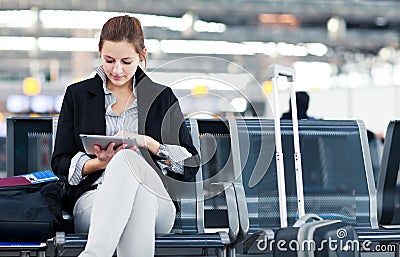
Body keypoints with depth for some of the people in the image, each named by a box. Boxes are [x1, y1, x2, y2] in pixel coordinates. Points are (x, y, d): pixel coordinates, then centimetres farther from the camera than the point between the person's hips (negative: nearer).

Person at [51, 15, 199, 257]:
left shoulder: (162, 98, 17)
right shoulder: (78, 95, 17)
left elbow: (191, 164, 10)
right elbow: (60, 163, 13)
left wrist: (147, 142, -6)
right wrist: (100, 162, -7)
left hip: (157, 203, 0)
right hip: (93, 198, 0)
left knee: (127, 158, -37)